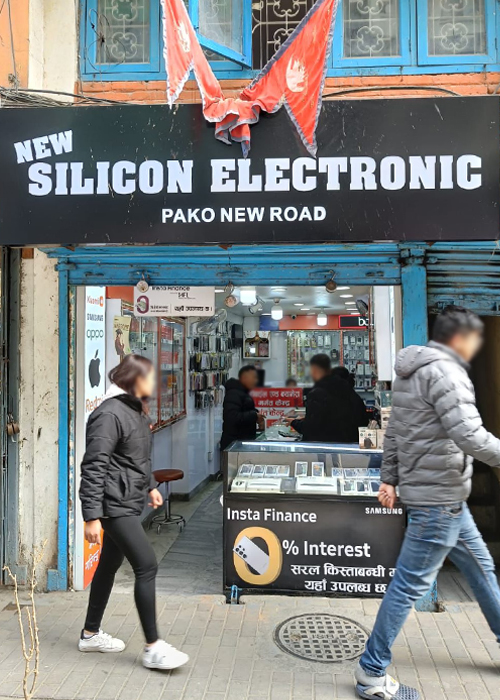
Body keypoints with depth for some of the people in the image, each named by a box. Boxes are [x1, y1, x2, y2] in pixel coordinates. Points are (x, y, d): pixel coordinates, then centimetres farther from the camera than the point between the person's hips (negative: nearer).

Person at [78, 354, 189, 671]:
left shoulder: (136, 410, 10)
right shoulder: (110, 414, -20)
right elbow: (94, 467, -22)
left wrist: (150, 485, 23)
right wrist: (92, 516, -22)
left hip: (129, 503, 10)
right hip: (115, 505, -10)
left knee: (110, 565, 18)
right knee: (147, 565, -8)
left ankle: (91, 634, 35)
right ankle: (153, 647, 4)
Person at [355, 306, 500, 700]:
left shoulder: (411, 372, 12)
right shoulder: (444, 371, -17)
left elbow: (393, 433, 13)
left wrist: (389, 478, 15)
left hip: (443, 495, 10)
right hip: (439, 498, -10)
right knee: (411, 585, -1)